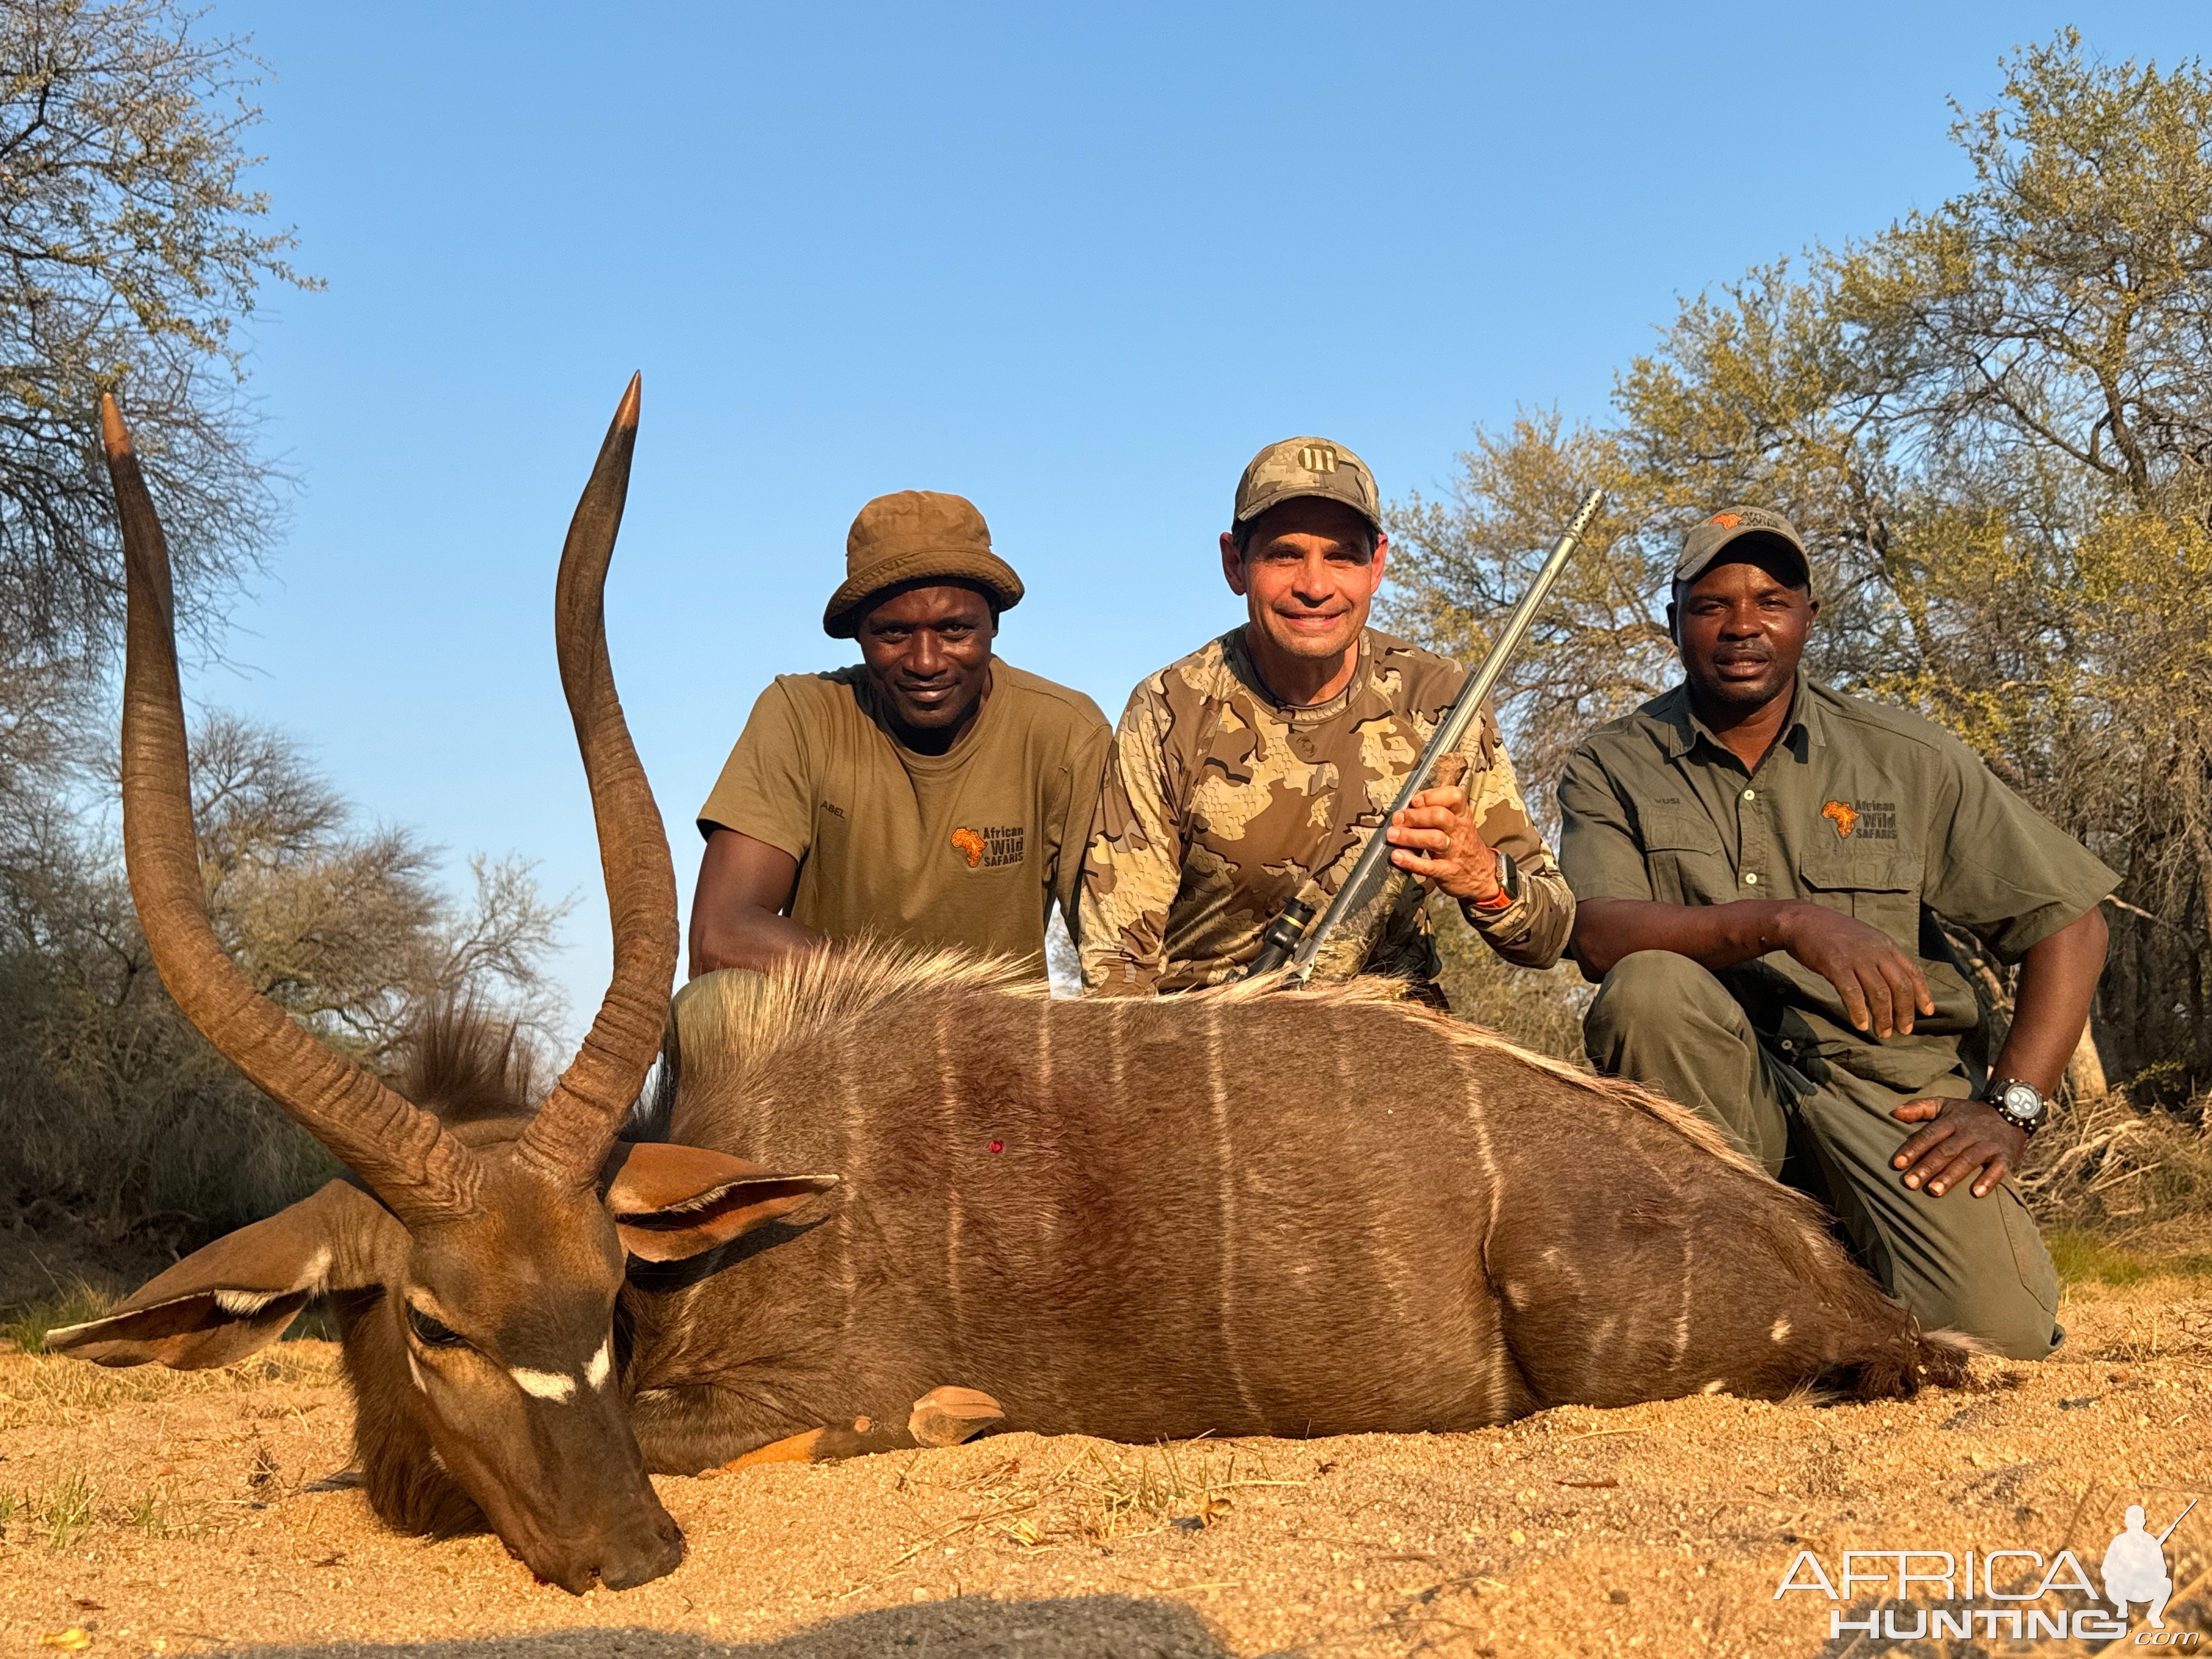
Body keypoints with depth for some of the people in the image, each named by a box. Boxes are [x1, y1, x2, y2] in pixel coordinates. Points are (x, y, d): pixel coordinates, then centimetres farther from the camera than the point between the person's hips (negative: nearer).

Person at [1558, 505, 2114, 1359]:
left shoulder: (1907, 758, 5)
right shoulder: (1613, 766, 1)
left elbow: (2067, 923, 5)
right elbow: (1599, 937, -17)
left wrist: (2009, 1107, -7)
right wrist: (1786, 921, -30)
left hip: (1892, 1079, 1)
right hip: (1714, 1089, 0)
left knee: (1996, 1321, -23)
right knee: (1648, 984, -32)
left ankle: (1838, 1247, 11)